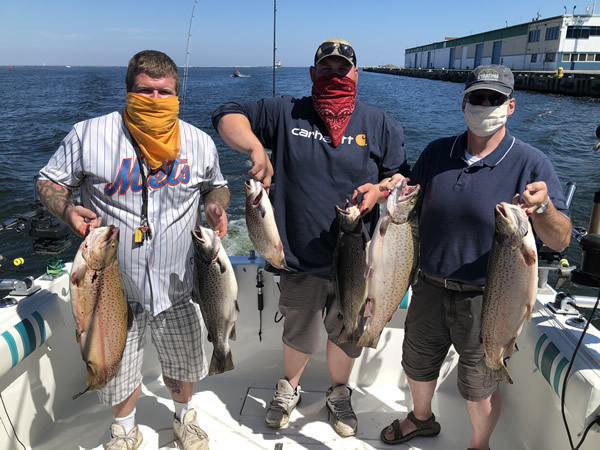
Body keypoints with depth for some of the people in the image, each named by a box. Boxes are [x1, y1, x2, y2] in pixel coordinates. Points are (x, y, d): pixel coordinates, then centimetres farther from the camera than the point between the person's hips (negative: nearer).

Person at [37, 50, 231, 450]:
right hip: (116, 286, -1)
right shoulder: (89, 135, -9)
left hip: (177, 284, 2)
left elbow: (217, 186, 15)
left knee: (183, 364, 20)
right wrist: (68, 211, -20)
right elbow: (49, 182, 2)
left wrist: (217, 206, -8)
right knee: (119, 369, 16)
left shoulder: (200, 142, -1)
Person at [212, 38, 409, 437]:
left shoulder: (381, 124, 2)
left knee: (347, 334, 19)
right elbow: (227, 116, 2)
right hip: (301, 258, 0)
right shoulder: (285, 113, 1)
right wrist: (256, 148, -16)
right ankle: (289, 388, 49)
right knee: (299, 334, 19)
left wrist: (380, 189, -17)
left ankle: (339, 392, 48)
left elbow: (405, 179, 6)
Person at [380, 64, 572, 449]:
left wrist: (543, 206, -39)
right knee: (418, 364, 23)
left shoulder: (531, 164, -13)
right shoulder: (437, 152, -1)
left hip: (485, 299, -4)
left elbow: (560, 241, -18)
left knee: (480, 385, 16)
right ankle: (422, 419, 54)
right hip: (430, 288, 4)